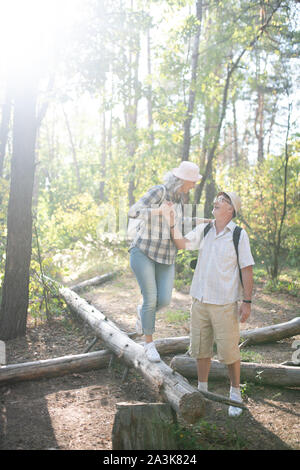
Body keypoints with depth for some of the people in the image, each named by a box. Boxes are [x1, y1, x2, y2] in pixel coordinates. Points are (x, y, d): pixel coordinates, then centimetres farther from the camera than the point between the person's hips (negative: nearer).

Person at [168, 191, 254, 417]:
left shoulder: (239, 235, -6)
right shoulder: (203, 230, 8)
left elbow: (247, 270, -7)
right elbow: (181, 243, 7)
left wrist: (247, 301, -11)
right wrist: (172, 223, -7)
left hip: (225, 304, -4)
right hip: (200, 300, 5)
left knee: (229, 351, 1)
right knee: (201, 349, 13)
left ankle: (235, 394, 20)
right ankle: (202, 390, 29)